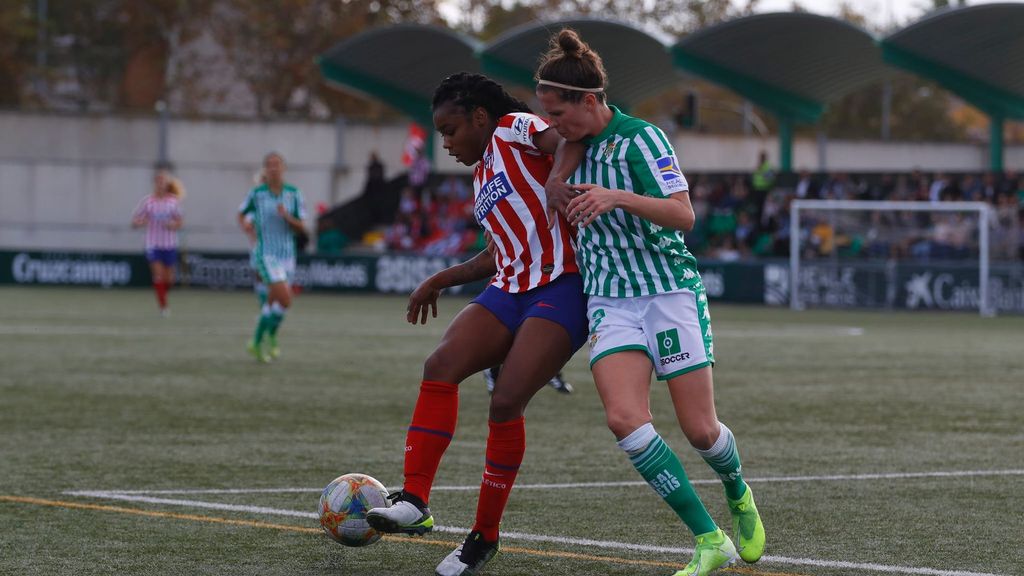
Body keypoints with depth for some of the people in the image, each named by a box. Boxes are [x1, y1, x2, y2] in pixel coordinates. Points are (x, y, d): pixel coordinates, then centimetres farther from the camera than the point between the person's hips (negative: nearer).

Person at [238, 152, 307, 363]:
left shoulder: (294, 193, 0)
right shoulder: (256, 193, -4)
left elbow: (301, 229, -2)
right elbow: (241, 214, 14)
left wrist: (287, 216, -19)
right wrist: (247, 228, -4)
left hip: (287, 255, 4)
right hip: (265, 254, -4)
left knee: (272, 303, 11)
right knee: (285, 300, -17)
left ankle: (257, 343, 30)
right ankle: (271, 337, 4)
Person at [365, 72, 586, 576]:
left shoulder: (514, 130, -1)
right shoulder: (483, 174, 24)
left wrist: (558, 177, -36)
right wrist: (441, 280, 28)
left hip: (561, 287, -8)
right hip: (511, 290, 8)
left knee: (506, 402, -17)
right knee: (440, 365, -16)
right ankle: (413, 502, -22)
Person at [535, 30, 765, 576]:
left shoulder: (640, 137, -11)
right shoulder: (570, 145, 9)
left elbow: (683, 214, -21)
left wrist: (616, 197, -32)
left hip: (669, 290, -5)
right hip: (609, 300, 5)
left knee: (700, 429, -2)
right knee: (624, 417, -19)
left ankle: (739, 497, 35)